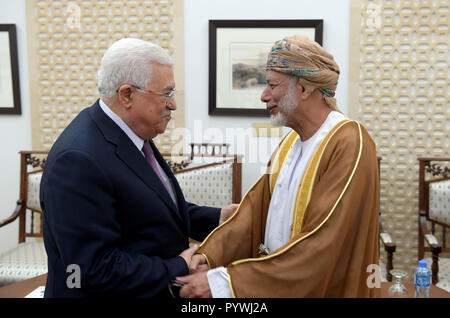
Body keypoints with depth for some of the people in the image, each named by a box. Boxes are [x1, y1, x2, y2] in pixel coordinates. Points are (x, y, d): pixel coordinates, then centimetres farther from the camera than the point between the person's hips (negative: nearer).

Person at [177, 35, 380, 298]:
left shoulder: (349, 146, -22)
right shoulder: (290, 143, 5)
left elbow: (322, 247, -29)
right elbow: (255, 209, 0)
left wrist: (226, 280, -30)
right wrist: (208, 255, -16)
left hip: (326, 289, -7)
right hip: (274, 284, 7)